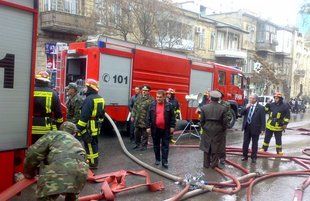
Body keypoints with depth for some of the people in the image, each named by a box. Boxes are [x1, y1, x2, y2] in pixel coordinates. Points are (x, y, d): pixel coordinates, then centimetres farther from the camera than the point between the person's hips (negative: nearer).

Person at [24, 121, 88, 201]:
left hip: (59, 170, -6)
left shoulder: (53, 134, 23)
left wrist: (29, 173, 27)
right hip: (81, 172, 6)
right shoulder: (76, 142, 39)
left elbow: (34, 152, 11)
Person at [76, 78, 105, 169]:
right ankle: (94, 161, 27)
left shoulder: (89, 99, -19)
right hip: (96, 126, 9)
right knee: (94, 143, 18)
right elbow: (102, 113, 18)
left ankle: (92, 163, 5)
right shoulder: (100, 98, 11)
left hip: (89, 127, -9)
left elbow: (84, 115, -23)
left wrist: (79, 128, -20)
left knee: (89, 145, -1)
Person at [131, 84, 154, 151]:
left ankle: (144, 145, 17)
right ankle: (137, 144, 31)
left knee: (144, 133, 4)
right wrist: (133, 116, 10)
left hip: (145, 120, -6)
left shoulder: (151, 100, -8)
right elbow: (134, 107, 14)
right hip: (137, 119, 6)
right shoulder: (139, 98, 11)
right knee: (136, 132, 15)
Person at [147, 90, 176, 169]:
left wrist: (172, 126, -4)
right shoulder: (152, 105, 1)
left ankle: (164, 161, 6)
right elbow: (149, 117, 1)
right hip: (155, 129, 2)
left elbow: (172, 117, 0)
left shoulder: (169, 105, -2)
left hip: (165, 129, -1)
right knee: (156, 145, 12)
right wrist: (148, 127, -3)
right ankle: (157, 159, 25)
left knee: (165, 145, 2)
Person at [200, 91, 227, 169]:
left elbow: (202, 120, -1)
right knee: (216, 147, 8)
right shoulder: (223, 108, -9)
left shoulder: (204, 107, -6)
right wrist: (223, 130, 9)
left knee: (206, 147, 12)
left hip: (207, 130, 1)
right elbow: (224, 121, -6)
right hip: (218, 131, -1)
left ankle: (206, 164, 20)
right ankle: (214, 163, 14)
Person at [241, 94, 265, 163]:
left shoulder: (261, 108, -8)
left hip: (255, 128, -4)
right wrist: (246, 108, -14)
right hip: (247, 127, 4)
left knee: (254, 144, 8)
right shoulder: (247, 106, 5)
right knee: (245, 143, 9)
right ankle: (245, 156, 22)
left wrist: (262, 129, -14)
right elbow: (241, 113, 1)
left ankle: (253, 157, 20)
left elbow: (263, 119, -9)